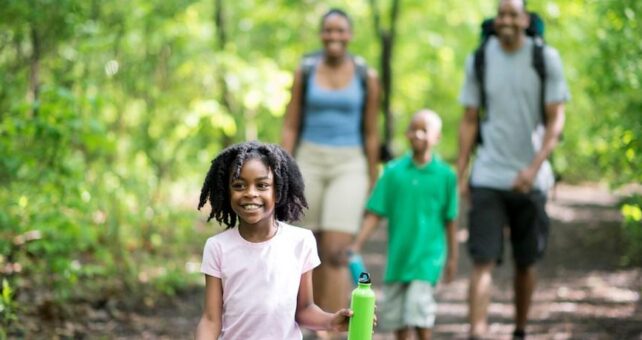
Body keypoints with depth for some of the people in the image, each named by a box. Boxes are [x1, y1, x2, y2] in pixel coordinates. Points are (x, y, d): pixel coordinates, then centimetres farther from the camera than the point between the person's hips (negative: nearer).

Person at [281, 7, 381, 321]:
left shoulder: (367, 77, 0)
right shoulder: (304, 73, 2)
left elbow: (371, 134, 4)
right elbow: (290, 128, 3)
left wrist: (372, 185, 5)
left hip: (348, 168, -2)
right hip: (309, 164, 2)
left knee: (335, 254, -15)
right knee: (314, 255, 7)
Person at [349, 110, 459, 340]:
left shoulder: (445, 174, -3)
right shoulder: (394, 171, -1)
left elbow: (450, 220, 4)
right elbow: (374, 214, 0)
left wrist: (452, 257, 9)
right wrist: (356, 246, -7)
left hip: (428, 254, -3)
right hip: (398, 252, 3)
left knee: (418, 304, -15)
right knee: (394, 309, 9)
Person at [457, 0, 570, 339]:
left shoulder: (546, 59, -2)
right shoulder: (479, 60, 2)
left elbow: (556, 120, -4)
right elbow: (469, 120, 7)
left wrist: (533, 168, -15)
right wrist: (460, 175, 1)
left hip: (529, 179, 0)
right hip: (487, 178, 0)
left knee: (525, 263, 11)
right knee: (483, 261, -10)